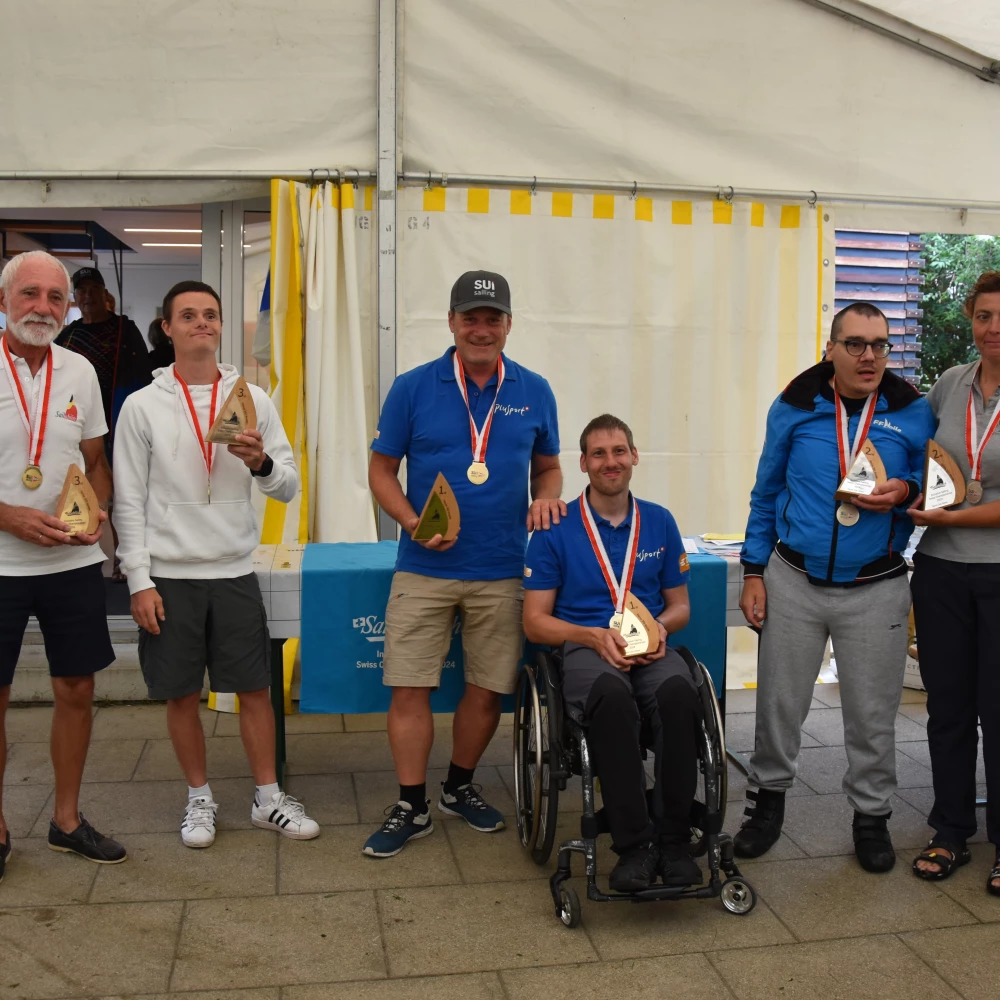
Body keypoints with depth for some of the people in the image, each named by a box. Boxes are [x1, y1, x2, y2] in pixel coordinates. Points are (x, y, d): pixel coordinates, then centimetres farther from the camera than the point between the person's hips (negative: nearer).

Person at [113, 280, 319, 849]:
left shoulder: (254, 400, 3)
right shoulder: (143, 406, -1)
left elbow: (289, 487, 2)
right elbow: (131, 502, -2)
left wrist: (262, 464, -19)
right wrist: (140, 581, -6)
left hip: (235, 573, 1)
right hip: (169, 577, -1)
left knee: (255, 689, 7)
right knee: (183, 695, 9)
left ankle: (268, 799, 22)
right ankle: (200, 798, 27)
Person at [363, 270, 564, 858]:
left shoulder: (534, 392, 6)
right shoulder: (413, 389, -1)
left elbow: (548, 466, 17)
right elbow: (382, 470, 3)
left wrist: (546, 498, -6)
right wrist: (414, 524, -13)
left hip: (501, 571, 2)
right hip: (424, 571, -2)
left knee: (488, 691, 10)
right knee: (409, 689, -1)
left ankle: (461, 787, 33)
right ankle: (413, 808, 16)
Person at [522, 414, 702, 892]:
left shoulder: (659, 522, 14)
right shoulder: (556, 529, 4)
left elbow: (680, 605, 21)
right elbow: (535, 621, 4)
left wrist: (661, 626, -3)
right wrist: (595, 636, -13)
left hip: (650, 649, 3)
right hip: (584, 648, -2)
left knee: (678, 691, -35)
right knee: (612, 693, -39)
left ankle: (673, 841, -23)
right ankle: (635, 845, -32)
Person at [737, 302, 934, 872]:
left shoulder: (914, 413, -1)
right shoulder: (795, 408, 0)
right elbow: (766, 494, 6)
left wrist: (905, 492, -16)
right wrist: (754, 573, 2)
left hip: (876, 590, 0)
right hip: (794, 582, 1)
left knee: (873, 713, 9)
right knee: (779, 702, 9)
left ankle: (872, 815, 29)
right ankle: (768, 797, 30)